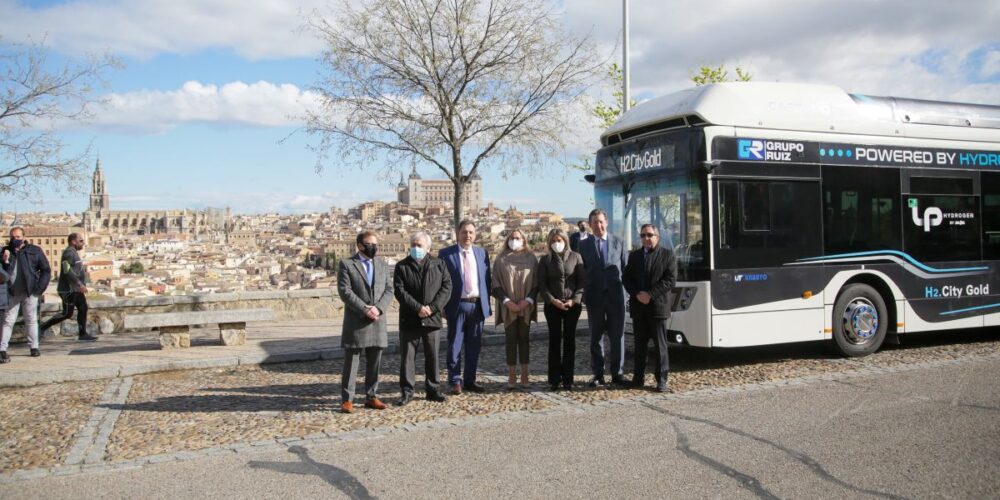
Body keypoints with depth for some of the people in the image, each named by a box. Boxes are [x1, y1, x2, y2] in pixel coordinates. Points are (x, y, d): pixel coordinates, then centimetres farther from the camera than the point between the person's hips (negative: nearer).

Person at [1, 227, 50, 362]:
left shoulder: (34, 251, -2)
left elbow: (46, 270, 1)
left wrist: (39, 288, -6)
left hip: (30, 292, -1)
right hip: (12, 293, 1)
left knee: (31, 320, 7)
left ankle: (34, 347, 14)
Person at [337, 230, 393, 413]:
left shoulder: (383, 265, 13)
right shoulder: (346, 265, -1)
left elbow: (389, 290, 6)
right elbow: (345, 291, -10)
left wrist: (378, 308, -11)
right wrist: (364, 309, -17)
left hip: (378, 321, 5)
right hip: (355, 322, -4)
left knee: (374, 362, 9)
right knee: (351, 362, 0)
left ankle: (371, 396, 19)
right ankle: (347, 400, 6)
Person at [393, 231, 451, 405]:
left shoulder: (439, 265, 6)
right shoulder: (402, 266, 2)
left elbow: (447, 287, -1)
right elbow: (400, 291, -7)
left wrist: (433, 308, -13)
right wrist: (418, 308, -16)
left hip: (432, 319, 1)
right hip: (409, 319, -1)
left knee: (432, 356, 9)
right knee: (407, 356, 2)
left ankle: (433, 389, 20)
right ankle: (407, 391, 11)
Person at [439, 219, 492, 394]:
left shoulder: (482, 253, 11)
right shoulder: (446, 253, 0)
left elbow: (487, 279, 12)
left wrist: (487, 304, 6)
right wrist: (443, 306, -7)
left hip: (478, 305, 4)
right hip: (457, 305, -3)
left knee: (474, 346, 9)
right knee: (455, 346, 2)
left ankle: (470, 381, 20)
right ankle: (455, 381, 13)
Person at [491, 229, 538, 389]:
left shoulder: (531, 258, 6)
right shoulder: (501, 260, 4)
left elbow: (536, 282, 4)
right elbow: (496, 284, 1)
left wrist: (528, 300, -9)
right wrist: (507, 301, -10)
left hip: (526, 306, 1)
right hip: (508, 307, -1)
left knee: (524, 338, 5)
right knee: (511, 340, 0)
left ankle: (524, 374, 10)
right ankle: (512, 376, 4)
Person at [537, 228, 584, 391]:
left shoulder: (575, 257, 5)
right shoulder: (545, 260, 6)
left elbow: (582, 281, 2)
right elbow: (541, 284, 2)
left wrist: (575, 300, -11)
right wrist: (552, 300, -12)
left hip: (572, 305, 0)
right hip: (552, 305, 0)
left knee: (569, 341, 3)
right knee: (554, 341, 2)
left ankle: (568, 379, 9)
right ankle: (554, 379, 7)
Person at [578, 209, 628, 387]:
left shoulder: (619, 242, 8)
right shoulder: (584, 245, 6)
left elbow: (625, 268, 8)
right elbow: (581, 272, 5)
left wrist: (624, 291, 0)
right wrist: (584, 294, -2)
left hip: (616, 295, 0)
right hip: (594, 297, 0)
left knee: (617, 336, 4)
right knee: (596, 337, 5)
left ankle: (617, 373, 13)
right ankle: (598, 374, 12)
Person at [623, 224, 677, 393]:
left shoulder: (668, 255, 1)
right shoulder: (634, 255, 13)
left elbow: (670, 280, -8)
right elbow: (627, 278, 9)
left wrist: (650, 295, -15)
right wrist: (637, 294, -10)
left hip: (658, 307, -3)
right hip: (638, 307, 4)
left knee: (660, 345, 1)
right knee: (640, 344, 10)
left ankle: (661, 379, 7)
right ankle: (638, 376, 18)